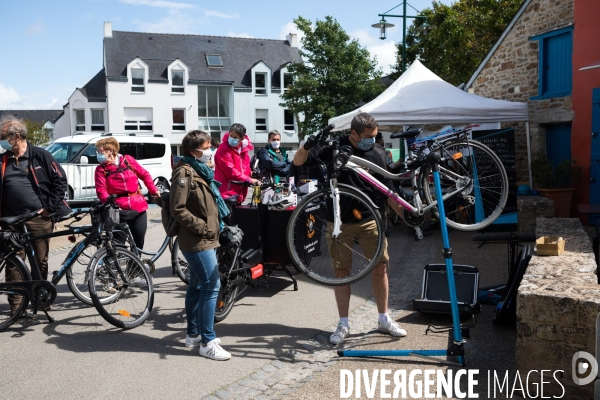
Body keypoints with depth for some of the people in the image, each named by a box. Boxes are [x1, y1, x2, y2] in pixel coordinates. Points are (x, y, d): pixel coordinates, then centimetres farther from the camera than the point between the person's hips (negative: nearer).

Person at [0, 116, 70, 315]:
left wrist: (50, 207, -8)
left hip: (40, 217, -3)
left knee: (41, 260, 8)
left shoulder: (40, 155, -2)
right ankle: (16, 303, 10)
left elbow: (60, 180, -4)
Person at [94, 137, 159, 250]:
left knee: (139, 242, 9)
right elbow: (101, 190, -9)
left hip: (138, 207, 2)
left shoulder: (128, 160, 6)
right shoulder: (101, 169, 1)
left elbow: (145, 175, 12)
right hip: (118, 210, -2)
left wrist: (153, 190, 3)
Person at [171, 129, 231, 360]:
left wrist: (214, 226, 15)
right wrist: (202, 227, -18)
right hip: (198, 241, -10)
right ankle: (208, 342, -5)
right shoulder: (185, 173, -14)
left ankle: (193, 334, 25)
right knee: (211, 285, -11)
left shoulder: (201, 171, 16)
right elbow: (178, 209, -20)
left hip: (206, 239, 10)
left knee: (197, 286, 15)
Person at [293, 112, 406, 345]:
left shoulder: (377, 153, 2)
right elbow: (298, 162, -4)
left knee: (380, 267, 4)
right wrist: (308, 145, -24)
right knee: (342, 271, 5)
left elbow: (387, 191, 6)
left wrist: (406, 213, -2)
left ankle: (384, 319, 22)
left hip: (370, 218, 2)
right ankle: (343, 325, 17)